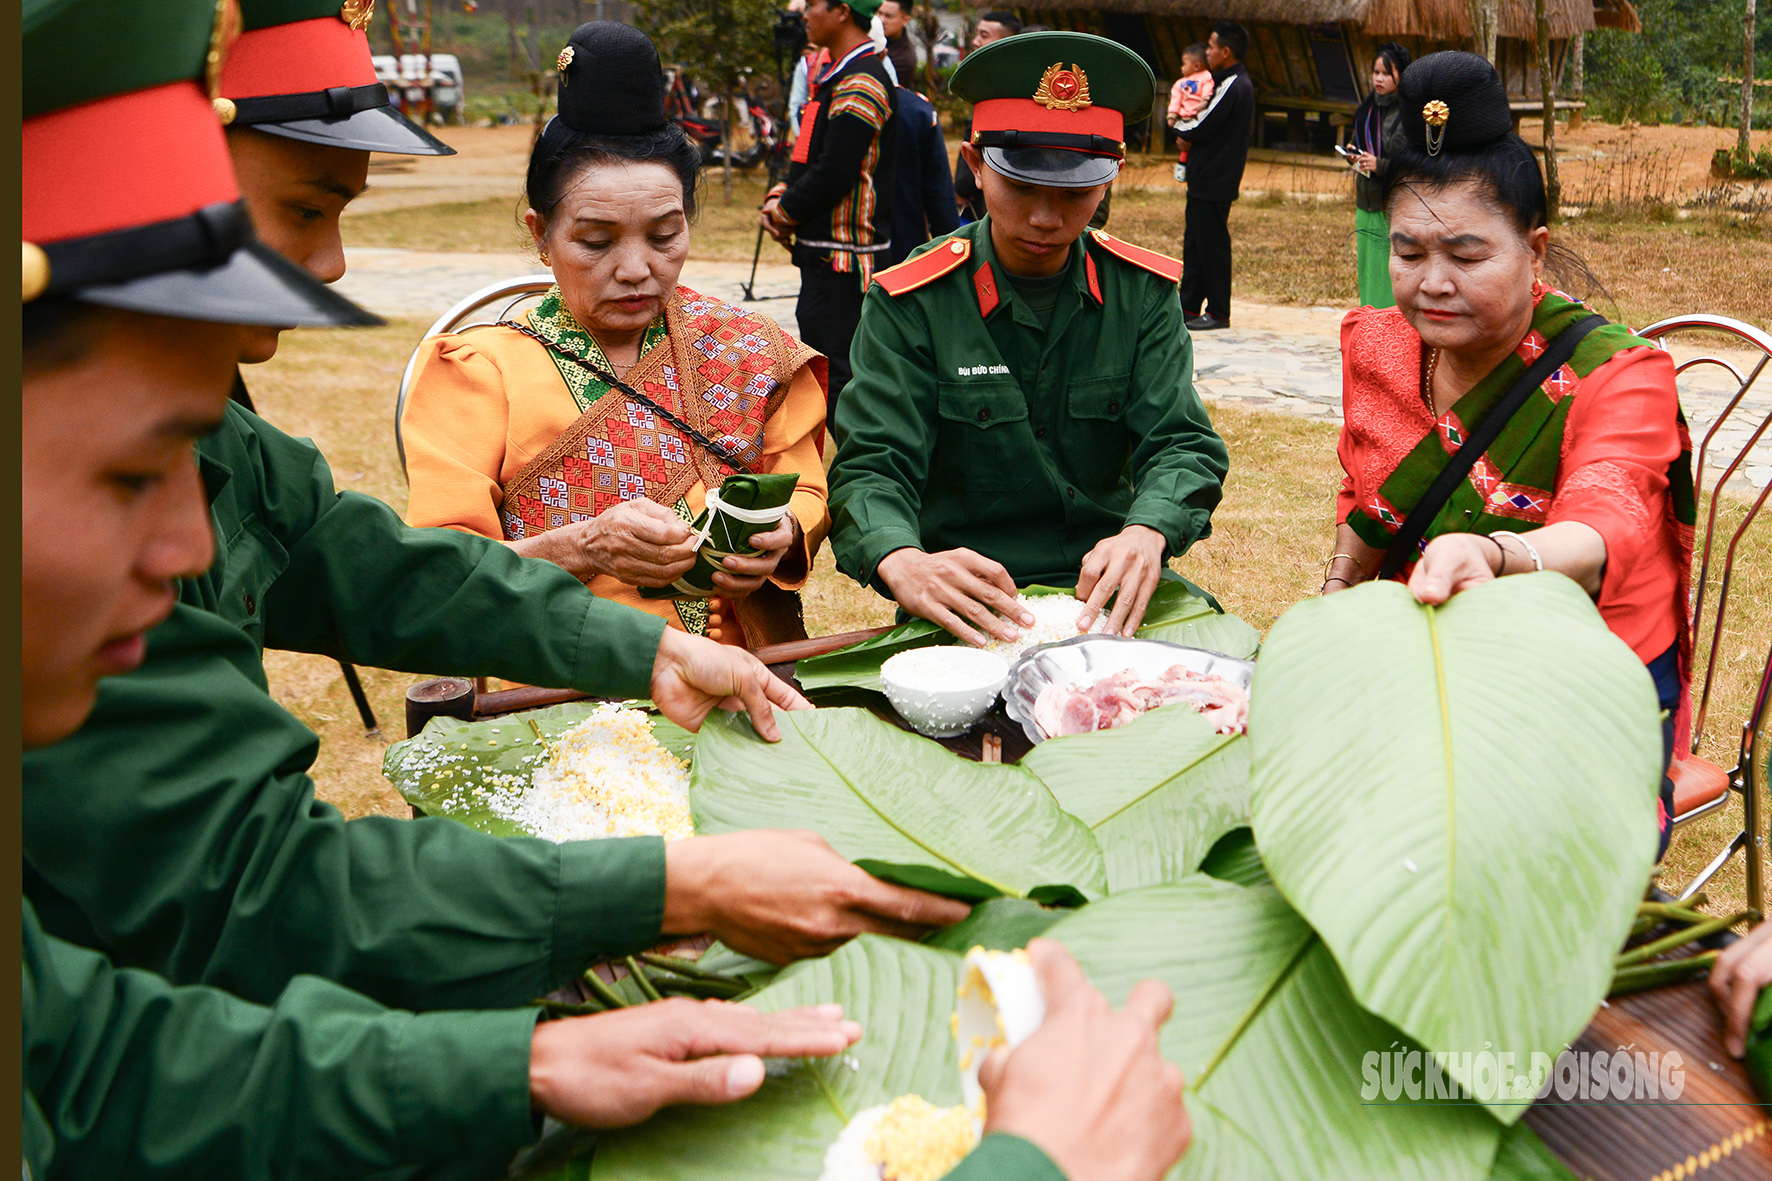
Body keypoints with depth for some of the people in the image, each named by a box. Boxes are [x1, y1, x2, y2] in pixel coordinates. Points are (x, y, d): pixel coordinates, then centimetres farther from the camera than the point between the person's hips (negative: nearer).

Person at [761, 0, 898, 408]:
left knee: (835, 374, -8)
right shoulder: (836, 76, 16)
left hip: (840, 256, -10)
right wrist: (779, 198, 4)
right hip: (822, 247, 11)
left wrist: (785, 213, -8)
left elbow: (834, 175, -22)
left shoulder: (860, 85, -17)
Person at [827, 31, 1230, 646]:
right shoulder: (911, 304, -3)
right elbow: (873, 467, -11)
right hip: (971, 604, -3)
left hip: (1111, 592, 3)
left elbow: (1182, 445, -1)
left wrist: (1146, 533, -27)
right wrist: (902, 563, -36)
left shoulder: (1143, 294, 5)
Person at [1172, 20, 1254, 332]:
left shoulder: (1232, 87, -17)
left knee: (1212, 245, -5)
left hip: (1214, 183, -10)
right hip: (1205, 178, 10)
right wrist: (1190, 135, -1)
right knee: (1194, 243, 14)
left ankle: (1218, 312, 1)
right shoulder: (1237, 82, 16)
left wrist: (1180, 129, 2)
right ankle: (1189, 306, 21)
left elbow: (1202, 128, -19)